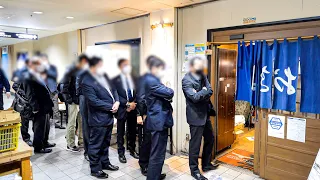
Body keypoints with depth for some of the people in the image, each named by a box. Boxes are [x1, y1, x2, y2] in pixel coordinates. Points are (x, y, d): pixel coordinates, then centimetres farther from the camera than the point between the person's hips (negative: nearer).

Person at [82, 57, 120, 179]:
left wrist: (117, 102, -7)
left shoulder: (104, 76, 8)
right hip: (98, 119, -8)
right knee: (96, 145, 7)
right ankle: (95, 169, 22)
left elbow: (113, 89, 13)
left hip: (109, 117, 8)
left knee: (106, 142, 22)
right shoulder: (87, 82, -18)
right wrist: (111, 107, -17)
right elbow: (94, 101, -23)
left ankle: (105, 163, 38)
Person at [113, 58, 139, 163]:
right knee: (120, 133, 7)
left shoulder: (134, 79, 8)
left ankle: (132, 150, 32)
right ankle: (121, 153, 21)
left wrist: (133, 103, -9)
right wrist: (127, 104, -17)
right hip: (122, 109, -3)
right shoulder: (115, 80, -5)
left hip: (133, 109, 4)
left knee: (132, 132, 14)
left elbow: (137, 93, 6)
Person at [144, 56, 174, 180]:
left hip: (159, 120, 11)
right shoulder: (151, 81, -18)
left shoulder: (153, 80, 15)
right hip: (159, 121, -11)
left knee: (157, 153, 22)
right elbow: (170, 93, -20)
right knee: (158, 155, -3)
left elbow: (164, 95, 16)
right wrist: (169, 90, 1)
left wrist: (167, 95, -4)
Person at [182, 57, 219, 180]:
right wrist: (204, 91, -12)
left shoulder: (202, 76, 7)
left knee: (210, 139, 20)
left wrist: (200, 94, -19)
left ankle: (206, 164, 39)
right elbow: (194, 97, -27)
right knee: (195, 144, 3)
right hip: (196, 116, -9)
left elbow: (210, 91, -2)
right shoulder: (186, 80, -18)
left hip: (205, 114, 9)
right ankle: (194, 170, 21)